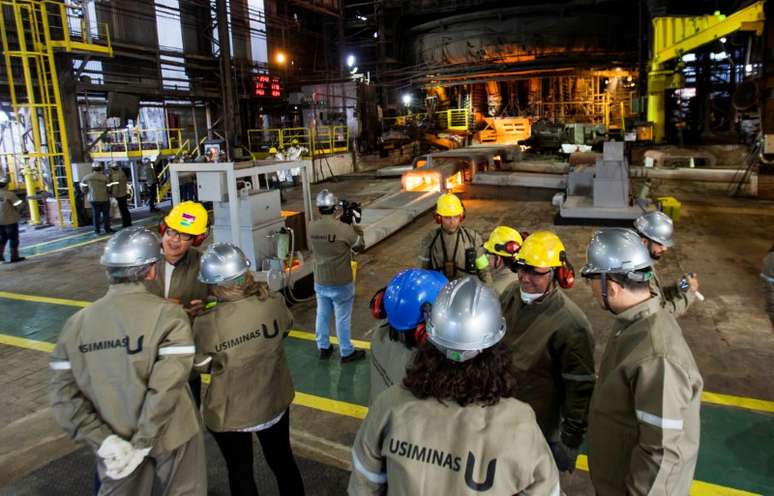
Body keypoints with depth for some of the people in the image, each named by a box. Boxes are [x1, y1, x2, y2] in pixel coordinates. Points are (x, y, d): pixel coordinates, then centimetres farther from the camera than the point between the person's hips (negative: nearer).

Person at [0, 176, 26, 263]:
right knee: (13, 238, 5)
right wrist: (16, 211, 5)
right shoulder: (9, 194, -18)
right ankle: (14, 257, 10)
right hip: (10, 220, -6)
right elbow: (19, 204, -15)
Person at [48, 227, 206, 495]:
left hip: (115, 441, 4)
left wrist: (103, 440, -9)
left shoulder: (76, 323, -6)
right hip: (170, 435, -3)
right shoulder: (167, 315, -20)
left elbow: (62, 393, -8)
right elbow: (167, 386, -27)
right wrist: (142, 443, -17)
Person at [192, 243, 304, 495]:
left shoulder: (206, 324, -27)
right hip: (274, 402, 3)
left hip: (229, 413, -2)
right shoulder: (274, 303, -21)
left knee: (240, 472, 22)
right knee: (282, 460, 26)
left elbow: (201, 365, -8)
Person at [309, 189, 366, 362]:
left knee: (322, 315, 20)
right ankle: (347, 352, 24)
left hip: (320, 281, 5)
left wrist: (339, 221, 12)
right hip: (341, 284, -5)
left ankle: (323, 348, 35)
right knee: (343, 318, 9)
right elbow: (359, 246, -5)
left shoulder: (312, 227, -8)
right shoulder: (344, 229, -23)